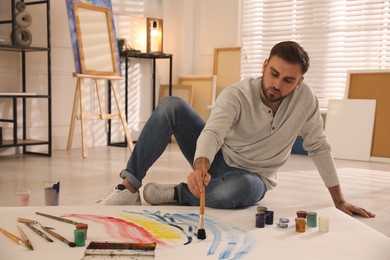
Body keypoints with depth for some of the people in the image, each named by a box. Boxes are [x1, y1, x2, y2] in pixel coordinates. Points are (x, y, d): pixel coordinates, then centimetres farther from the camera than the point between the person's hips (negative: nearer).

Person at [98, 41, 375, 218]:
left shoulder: (305, 98, -16)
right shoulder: (237, 94, -20)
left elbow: (319, 147, -5)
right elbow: (213, 132, -36)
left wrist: (339, 199, -4)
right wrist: (200, 167, -58)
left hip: (251, 177, 0)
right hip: (217, 159, 1)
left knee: (240, 188, -42)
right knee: (171, 106, -22)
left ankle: (176, 193, -16)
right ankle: (130, 187, -22)